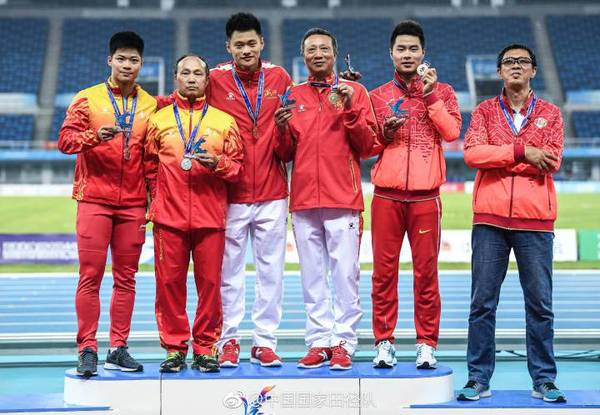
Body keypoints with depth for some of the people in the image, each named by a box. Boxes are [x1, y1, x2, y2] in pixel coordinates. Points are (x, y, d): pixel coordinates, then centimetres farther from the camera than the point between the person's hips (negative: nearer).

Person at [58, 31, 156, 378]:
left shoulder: (151, 105, 11)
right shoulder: (88, 99, 4)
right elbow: (65, 139, -6)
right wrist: (95, 136, -24)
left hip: (133, 203, 3)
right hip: (94, 199, -2)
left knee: (126, 277, 4)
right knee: (90, 276, -4)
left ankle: (119, 349, 10)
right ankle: (88, 350, 0)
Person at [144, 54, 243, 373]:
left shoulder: (224, 121, 10)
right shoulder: (159, 119, 12)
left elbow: (237, 165, 7)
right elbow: (149, 163, 16)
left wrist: (217, 163, -11)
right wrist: (157, 194, 6)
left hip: (210, 216, 0)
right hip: (169, 216, 1)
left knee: (210, 283, -1)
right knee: (169, 282, 0)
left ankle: (206, 347, 9)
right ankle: (174, 347, 10)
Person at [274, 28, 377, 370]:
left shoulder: (354, 92, 7)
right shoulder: (293, 97, 15)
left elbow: (368, 146, 1)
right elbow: (287, 153, 16)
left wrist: (350, 110, -11)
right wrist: (282, 130, -4)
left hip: (343, 201, -3)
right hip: (304, 201, 3)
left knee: (346, 275, -6)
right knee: (312, 278, 4)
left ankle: (343, 343, -1)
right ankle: (319, 342, 9)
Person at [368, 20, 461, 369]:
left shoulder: (441, 91, 10)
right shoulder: (378, 96, 13)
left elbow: (452, 132, -6)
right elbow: (365, 147, 14)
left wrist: (430, 94, -8)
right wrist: (384, 134, -5)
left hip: (425, 196, -1)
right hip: (386, 195, 1)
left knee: (426, 272, -1)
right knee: (384, 271, 0)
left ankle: (427, 344, 6)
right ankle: (384, 343, 7)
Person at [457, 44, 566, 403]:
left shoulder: (550, 114, 10)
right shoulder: (485, 111, 10)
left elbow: (551, 161, -5)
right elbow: (473, 153, -7)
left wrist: (499, 158, -7)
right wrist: (521, 151, -13)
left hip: (535, 219, 0)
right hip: (490, 217, 0)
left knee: (540, 303, 2)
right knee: (483, 303, 1)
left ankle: (544, 380, 10)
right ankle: (479, 379, 8)